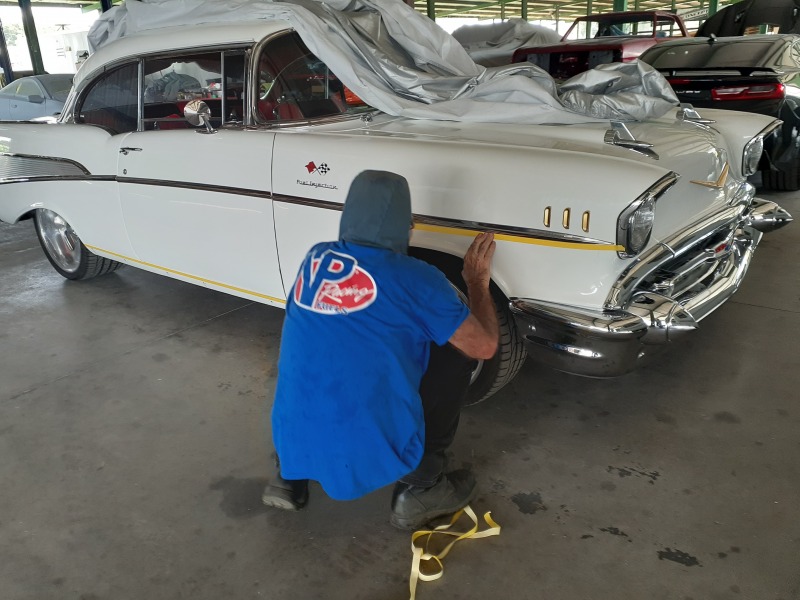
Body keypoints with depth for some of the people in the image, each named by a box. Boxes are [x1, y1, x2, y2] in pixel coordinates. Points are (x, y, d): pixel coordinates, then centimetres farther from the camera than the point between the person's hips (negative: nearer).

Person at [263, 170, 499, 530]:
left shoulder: (315, 259, 4)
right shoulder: (415, 278, -10)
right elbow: (484, 346, 1)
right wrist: (478, 283, 16)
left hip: (293, 443, 5)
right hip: (371, 455, -5)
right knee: (451, 362, 11)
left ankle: (289, 477, 23)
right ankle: (418, 489, 13)